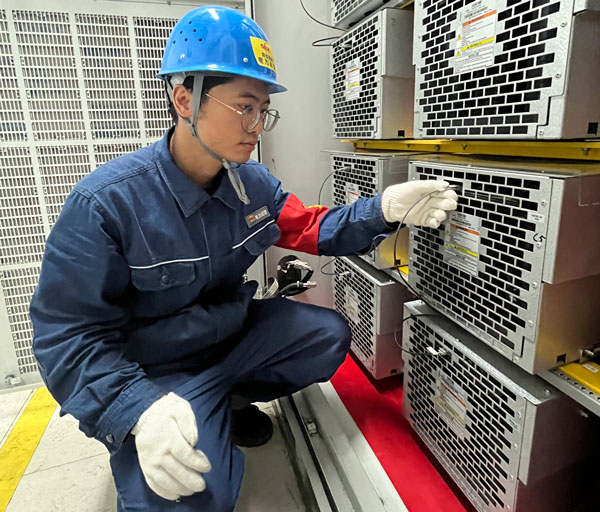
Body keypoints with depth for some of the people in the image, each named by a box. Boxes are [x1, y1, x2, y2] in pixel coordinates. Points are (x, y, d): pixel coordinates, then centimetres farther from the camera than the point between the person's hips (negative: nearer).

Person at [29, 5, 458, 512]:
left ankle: (226, 400, 11)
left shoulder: (253, 182, -4)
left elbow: (309, 227, 1)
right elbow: (70, 333, -20)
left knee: (330, 335, -3)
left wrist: (382, 209, -16)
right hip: (156, 370, -5)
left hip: (235, 332, 6)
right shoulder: (104, 203, -24)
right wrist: (140, 410, -33)